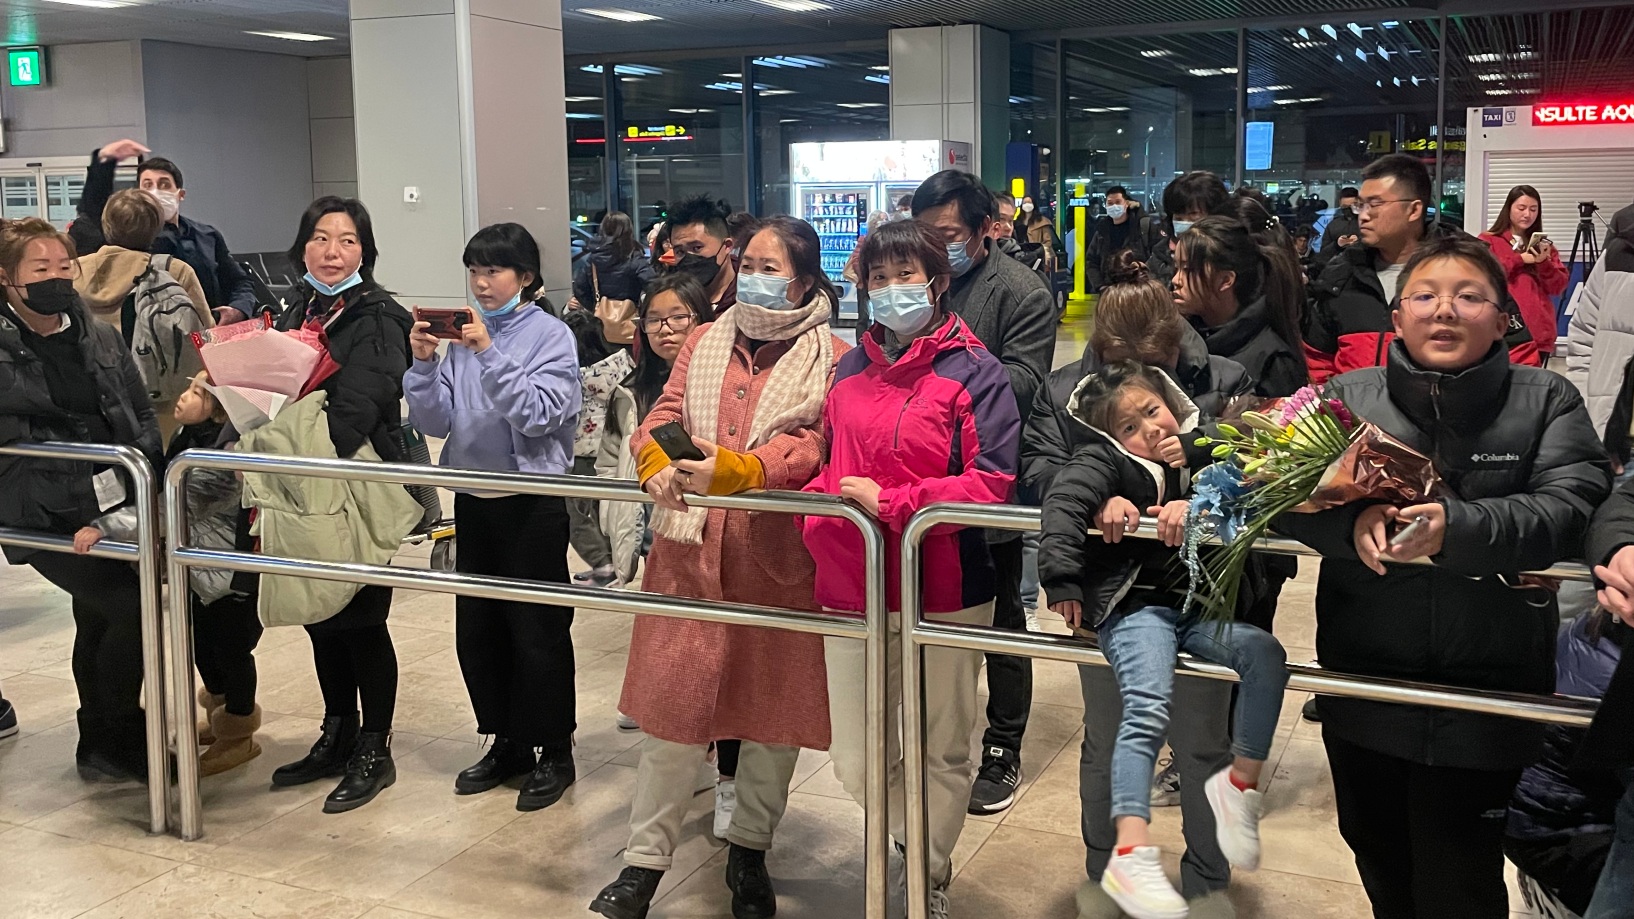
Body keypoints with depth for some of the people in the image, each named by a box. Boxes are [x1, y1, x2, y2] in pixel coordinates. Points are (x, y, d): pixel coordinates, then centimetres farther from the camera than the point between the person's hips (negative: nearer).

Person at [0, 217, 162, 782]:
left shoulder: (99, 336, 7)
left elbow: (142, 415, 12)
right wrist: (92, 488, -22)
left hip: (114, 505, 6)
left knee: (100, 620, 17)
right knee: (131, 607, -17)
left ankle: (101, 746, 33)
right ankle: (119, 740, 2)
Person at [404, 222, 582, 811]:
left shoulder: (551, 335, -7)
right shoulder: (463, 334, 6)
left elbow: (539, 414, -20)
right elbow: (436, 422, 3)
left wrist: (490, 354, -25)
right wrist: (423, 363, -12)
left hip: (533, 503, -5)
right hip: (474, 500, 6)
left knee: (539, 632, 2)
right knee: (476, 630, 12)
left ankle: (554, 754, 16)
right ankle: (507, 742, 28)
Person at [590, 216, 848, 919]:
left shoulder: (829, 358, -1)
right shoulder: (705, 342, 12)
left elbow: (811, 446, -15)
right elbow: (661, 419, 4)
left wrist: (727, 470, -30)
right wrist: (658, 467, -19)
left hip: (776, 554, -2)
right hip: (690, 546, 2)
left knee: (771, 703, 10)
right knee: (673, 702, 4)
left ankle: (749, 851, 29)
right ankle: (645, 861, 15)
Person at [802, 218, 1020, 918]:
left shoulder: (973, 372, -7)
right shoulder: (850, 371, 10)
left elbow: (992, 481, -15)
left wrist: (889, 503, -21)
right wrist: (822, 507, -4)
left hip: (946, 592, -4)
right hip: (853, 591, 4)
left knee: (944, 752, 12)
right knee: (856, 766, 7)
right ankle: (923, 844, 39)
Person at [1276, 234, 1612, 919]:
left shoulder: (1548, 403, -1)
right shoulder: (1347, 395, 2)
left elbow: (1570, 506, -16)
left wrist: (1458, 527, -32)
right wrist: (1353, 522, -29)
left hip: (1486, 699, -2)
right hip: (1364, 684, 2)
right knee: (1380, 863, 20)